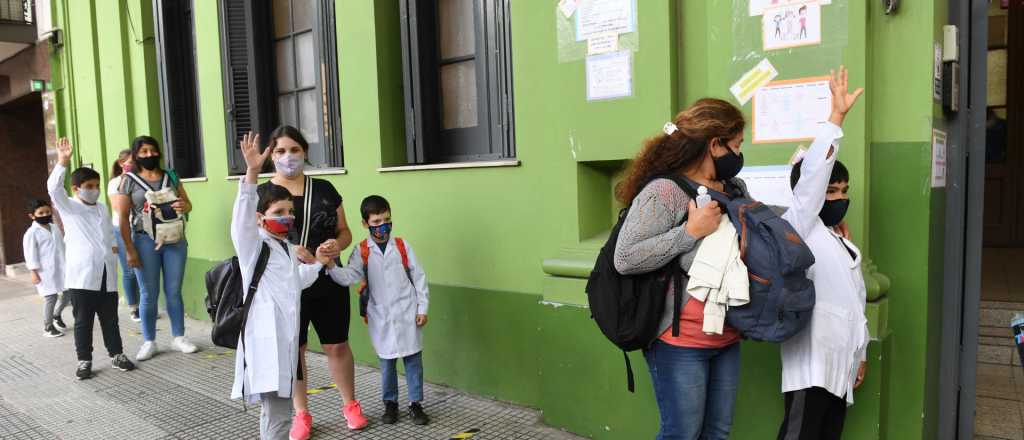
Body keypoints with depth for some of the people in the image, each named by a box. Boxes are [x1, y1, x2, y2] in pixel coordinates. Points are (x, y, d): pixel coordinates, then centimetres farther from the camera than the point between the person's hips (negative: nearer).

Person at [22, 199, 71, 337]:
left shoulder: (55, 228, 12)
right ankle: (47, 327, 12)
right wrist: (34, 272, -13)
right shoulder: (31, 233, -9)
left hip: (61, 269, 6)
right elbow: (30, 255, -10)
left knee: (68, 294, 9)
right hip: (45, 272, -6)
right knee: (50, 298, -2)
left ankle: (56, 315, 34)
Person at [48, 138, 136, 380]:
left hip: (106, 274, 4)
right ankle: (84, 361, 14)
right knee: (83, 321, 4)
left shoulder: (102, 208, 15)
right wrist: (62, 162, -31)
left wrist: (114, 258, 16)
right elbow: (54, 189, -19)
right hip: (81, 276, -4)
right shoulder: (69, 208, -1)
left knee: (110, 319, 12)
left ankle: (117, 355, 22)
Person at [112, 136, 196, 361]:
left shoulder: (171, 176, 8)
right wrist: (129, 250, -8)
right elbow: (123, 218, -2)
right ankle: (149, 342, 15)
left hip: (175, 239, 2)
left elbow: (188, 204, 14)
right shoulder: (128, 180, 0)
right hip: (145, 241, -2)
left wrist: (183, 206, -12)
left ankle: (179, 337, 18)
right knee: (149, 294, 4)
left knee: (174, 291, 8)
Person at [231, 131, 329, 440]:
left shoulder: (289, 249, 17)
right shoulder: (253, 245, -5)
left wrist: (317, 263, 22)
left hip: (286, 337, 8)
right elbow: (243, 216, -25)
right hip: (265, 339, -8)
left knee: (276, 409, 20)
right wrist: (252, 173, -38)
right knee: (278, 414, -10)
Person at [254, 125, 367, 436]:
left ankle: (350, 404, 30)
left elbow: (344, 231, 10)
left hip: (327, 283, 1)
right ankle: (301, 414, 28)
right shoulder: (261, 194, 0)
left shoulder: (324, 189, 5)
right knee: (292, 349, 10)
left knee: (337, 345, 10)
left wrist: (337, 244, -13)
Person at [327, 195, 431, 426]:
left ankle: (416, 403, 20)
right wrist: (331, 266, -34)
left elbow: (418, 278, 2)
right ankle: (390, 403, 27)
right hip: (380, 317, 0)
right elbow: (349, 277, -15)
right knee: (387, 362, 10)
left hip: (407, 313, 0)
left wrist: (422, 308, 0)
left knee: (413, 359, 6)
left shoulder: (402, 246, -1)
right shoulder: (362, 251, -1)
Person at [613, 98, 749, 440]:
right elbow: (624, 260, -22)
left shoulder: (736, 189, 9)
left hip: (727, 339, 8)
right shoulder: (664, 191, -17)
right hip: (680, 343, -8)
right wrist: (690, 231, -23)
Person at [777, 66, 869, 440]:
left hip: (841, 360, 9)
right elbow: (811, 175, -16)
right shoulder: (799, 229, -4)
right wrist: (836, 117, -17)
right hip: (811, 359, -8)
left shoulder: (846, 246, 21)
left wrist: (860, 354, 23)